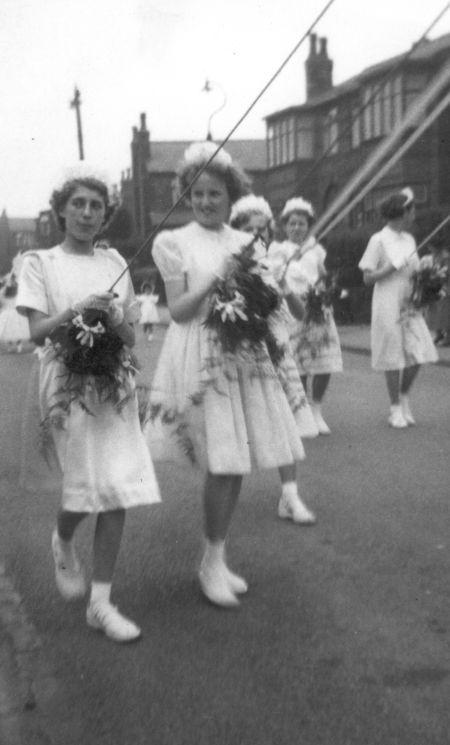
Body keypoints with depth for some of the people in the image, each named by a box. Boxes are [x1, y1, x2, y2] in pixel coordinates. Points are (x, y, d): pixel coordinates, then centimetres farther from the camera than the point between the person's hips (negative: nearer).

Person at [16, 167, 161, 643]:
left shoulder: (113, 262, 13)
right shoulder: (41, 262, 5)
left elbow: (131, 338, 12)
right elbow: (36, 333, -5)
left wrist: (116, 321, -10)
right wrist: (74, 311, -22)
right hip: (67, 381, -3)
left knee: (118, 491, -2)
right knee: (86, 484, -8)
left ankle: (101, 602, 9)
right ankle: (62, 542, 29)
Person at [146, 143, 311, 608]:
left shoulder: (246, 242, 13)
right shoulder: (174, 242, 1)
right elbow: (178, 311, -4)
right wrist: (217, 279, -17)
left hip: (245, 355, 5)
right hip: (202, 356, -4)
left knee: (235, 465, 7)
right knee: (222, 465, -9)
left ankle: (217, 559, 24)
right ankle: (211, 563, 11)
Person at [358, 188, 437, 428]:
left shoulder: (409, 240, 13)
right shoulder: (379, 240, -7)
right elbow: (368, 277, -8)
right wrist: (393, 267, -18)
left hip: (410, 304, 6)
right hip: (388, 305, -6)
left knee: (418, 354, 0)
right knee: (393, 357, -1)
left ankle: (404, 396, 24)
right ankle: (395, 408, 12)